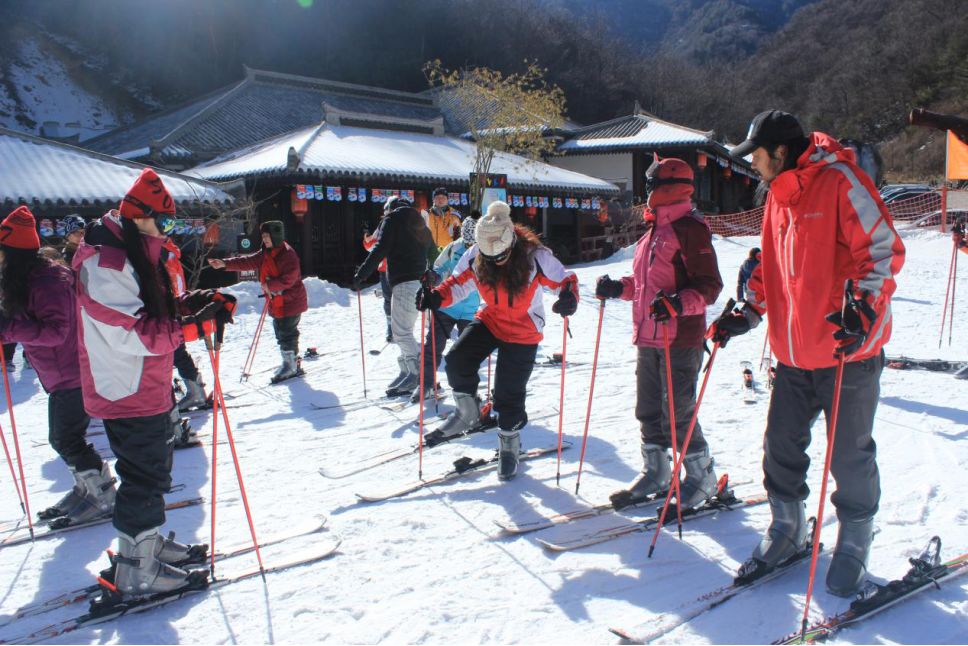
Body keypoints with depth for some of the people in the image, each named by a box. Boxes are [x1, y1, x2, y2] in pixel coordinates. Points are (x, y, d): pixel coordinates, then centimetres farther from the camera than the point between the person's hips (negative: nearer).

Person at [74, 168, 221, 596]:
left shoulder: (136, 252, 12)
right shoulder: (104, 263, -21)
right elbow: (130, 335, -27)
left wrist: (188, 303, -1)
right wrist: (190, 324, -30)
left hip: (148, 388, 10)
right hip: (128, 395, -10)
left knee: (153, 471, 21)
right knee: (145, 478, 0)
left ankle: (147, 542, 38)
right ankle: (137, 571, 14)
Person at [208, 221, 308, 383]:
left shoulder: (288, 254, -17)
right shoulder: (265, 254, 12)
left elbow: (288, 279, -23)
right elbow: (248, 262, 8)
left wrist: (269, 285, -21)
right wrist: (225, 264, 0)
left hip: (290, 302, -9)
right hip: (276, 303, 9)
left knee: (287, 334, -5)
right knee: (281, 333, 14)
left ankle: (291, 366, 5)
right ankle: (292, 362, 25)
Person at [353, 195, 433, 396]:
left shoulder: (392, 218, 2)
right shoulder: (418, 222, 24)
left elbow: (380, 249, -10)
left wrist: (361, 275, -10)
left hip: (405, 282, -8)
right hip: (420, 280, 9)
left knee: (401, 332, -9)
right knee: (402, 330, 14)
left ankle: (420, 375, -12)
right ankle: (408, 372, 14)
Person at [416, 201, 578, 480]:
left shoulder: (535, 257, -25)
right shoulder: (475, 256, -15)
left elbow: (565, 280, -16)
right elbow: (458, 284, -4)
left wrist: (569, 298, -39)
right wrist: (436, 297, -24)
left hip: (523, 330, -4)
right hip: (490, 320, 4)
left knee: (509, 392, -1)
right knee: (457, 360, -15)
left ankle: (509, 443, 25)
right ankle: (468, 411, 13)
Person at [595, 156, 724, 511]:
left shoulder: (690, 229, -11)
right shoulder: (654, 230, 17)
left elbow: (708, 286, -16)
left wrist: (678, 304, -30)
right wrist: (618, 288, 10)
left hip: (680, 339, -9)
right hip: (648, 337, 9)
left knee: (678, 413, -2)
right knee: (648, 409, 15)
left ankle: (701, 477, 16)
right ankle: (655, 473, 29)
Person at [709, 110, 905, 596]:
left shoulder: (840, 182, -12)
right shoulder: (779, 195, 13)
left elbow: (884, 249, -16)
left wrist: (863, 307, -28)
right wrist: (746, 314, 14)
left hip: (847, 348, -7)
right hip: (794, 351, 7)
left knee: (849, 455, 6)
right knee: (781, 446, 12)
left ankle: (853, 545, 26)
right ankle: (787, 531, 31)